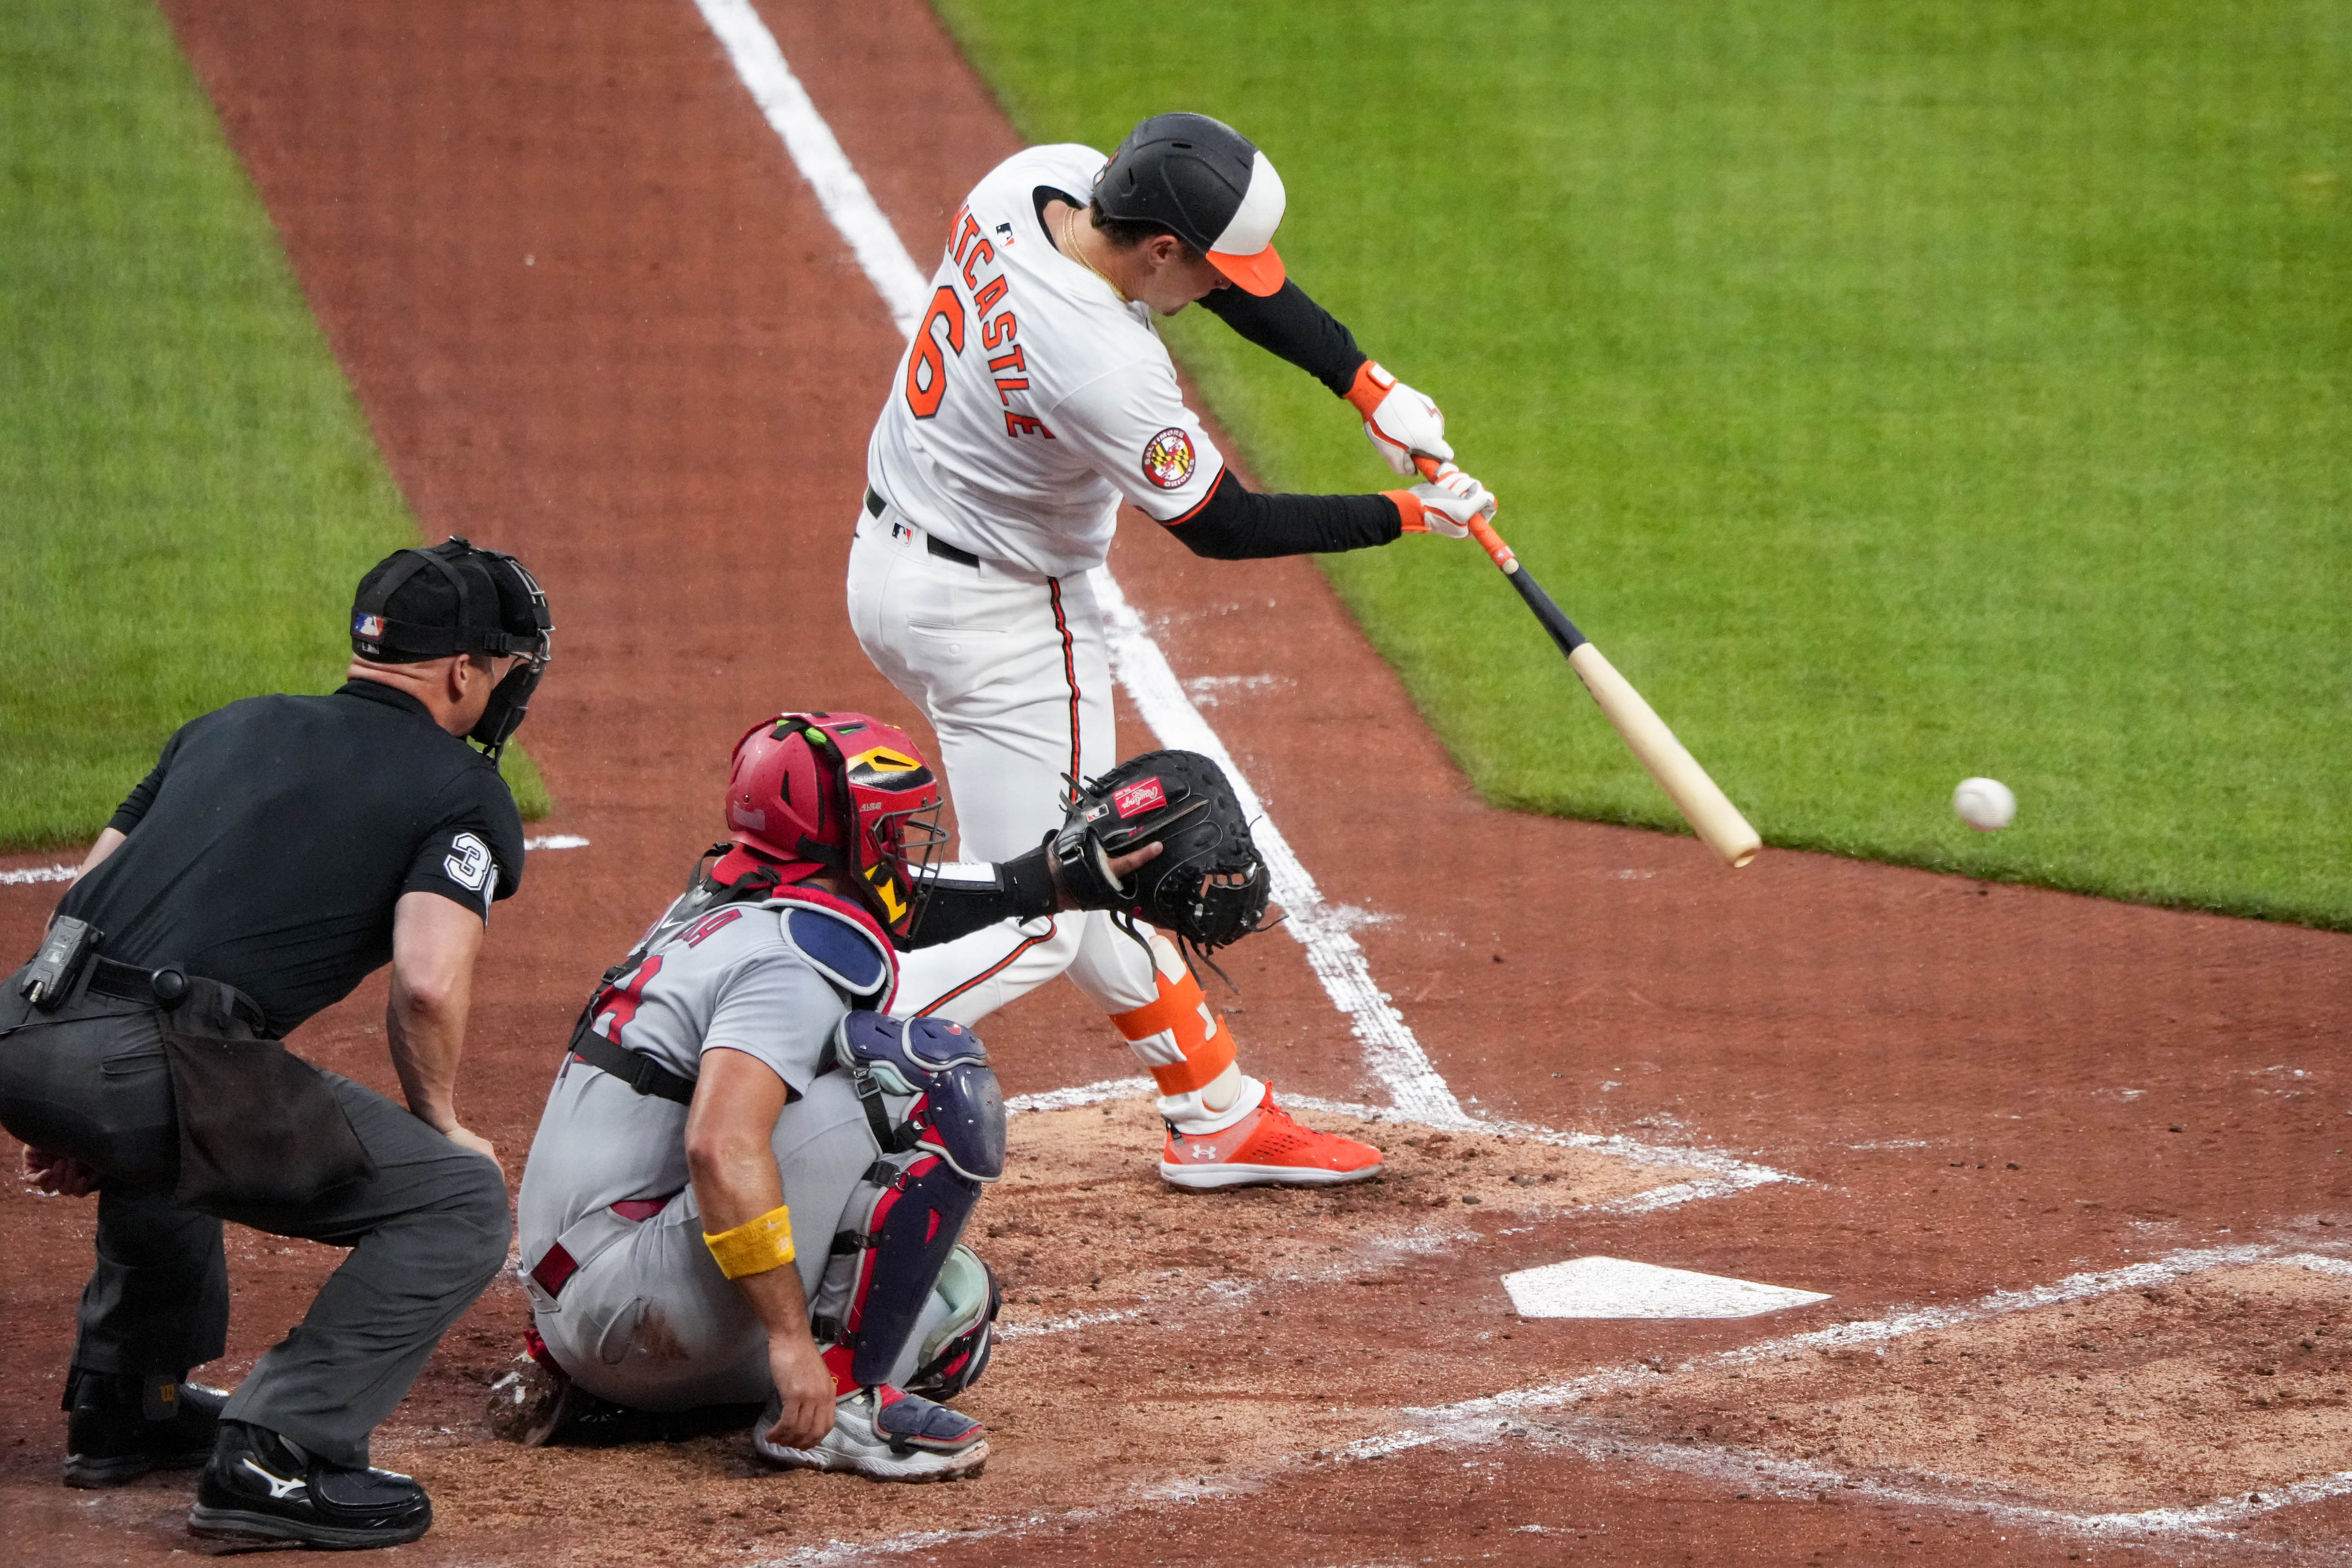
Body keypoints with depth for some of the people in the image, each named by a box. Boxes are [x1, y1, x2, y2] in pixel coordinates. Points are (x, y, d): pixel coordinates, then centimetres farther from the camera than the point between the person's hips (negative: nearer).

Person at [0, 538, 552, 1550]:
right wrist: (439, 1123, 10)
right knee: (460, 1200, 3)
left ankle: (123, 1406, 42)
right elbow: (428, 984, -9)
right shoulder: (463, 793, 8)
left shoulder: (233, 726, 28)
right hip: (148, 1072, -8)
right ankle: (276, 1458, -7)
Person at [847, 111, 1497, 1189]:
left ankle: (1216, 1114, 31)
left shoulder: (1039, 179, -11)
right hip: (996, 614, -10)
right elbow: (1223, 527, -19)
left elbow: (1240, 282, 2)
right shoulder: (1106, 370, -34)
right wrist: (1408, 517, -9)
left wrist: (1371, 389, -5)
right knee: (1041, 917, -2)